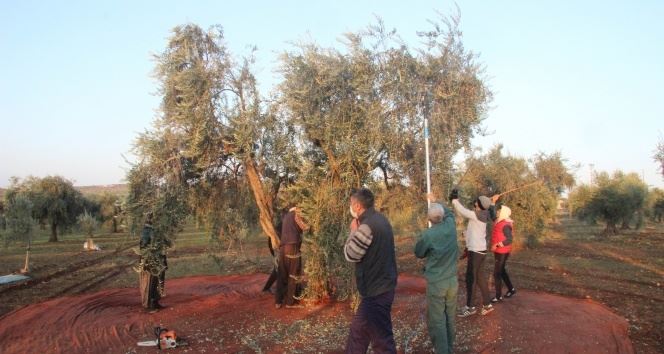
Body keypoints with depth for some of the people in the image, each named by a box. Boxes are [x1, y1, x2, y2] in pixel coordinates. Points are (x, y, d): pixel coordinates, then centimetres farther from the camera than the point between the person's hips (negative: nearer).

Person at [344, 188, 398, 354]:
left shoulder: (367, 226, -23)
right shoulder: (379, 219, 8)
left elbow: (350, 255, -14)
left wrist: (353, 231, -3)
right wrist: (357, 231, 6)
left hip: (376, 291, -10)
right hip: (382, 285, 10)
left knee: (382, 339, 0)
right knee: (358, 329, 22)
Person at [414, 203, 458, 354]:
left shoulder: (428, 234, -19)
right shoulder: (451, 225, -6)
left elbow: (418, 253, -1)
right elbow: (449, 213, 19)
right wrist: (439, 205, 31)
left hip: (436, 283, -5)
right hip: (452, 280, 5)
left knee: (437, 321, 2)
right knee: (450, 318, 17)